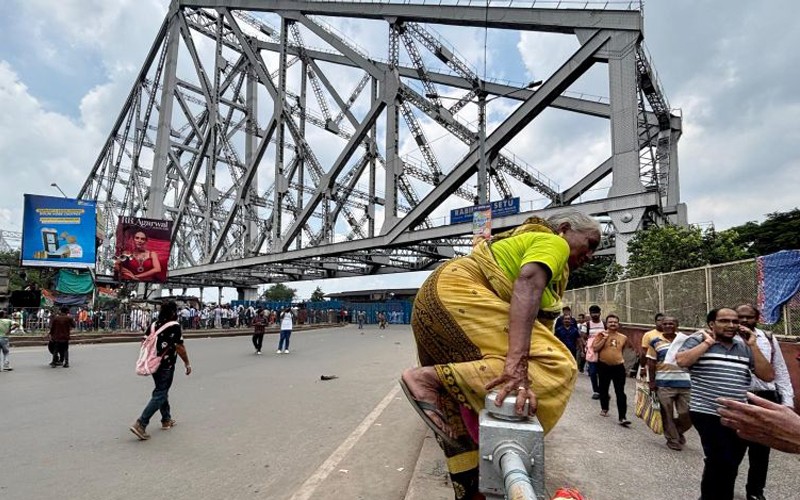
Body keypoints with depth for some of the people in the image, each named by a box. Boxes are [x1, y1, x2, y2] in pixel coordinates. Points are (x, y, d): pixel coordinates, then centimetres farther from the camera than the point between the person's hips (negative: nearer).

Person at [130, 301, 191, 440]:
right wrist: (187, 363, -4)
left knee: (162, 391, 20)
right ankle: (140, 424, -9)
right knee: (159, 395, -1)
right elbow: (180, 348, -14)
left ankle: (166, 420, 32)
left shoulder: (154, 325, 6)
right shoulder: (175, 326, -14)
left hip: (153, 364, 8)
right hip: (166, 366, -8)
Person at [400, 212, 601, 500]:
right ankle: (430, 378, -23)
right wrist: (518, 362, -36)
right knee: (551, 365, -19)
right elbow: (527, 286, -23)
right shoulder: (553, 243, 0)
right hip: (453, 292, -11)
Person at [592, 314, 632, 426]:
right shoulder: (601, 335, -3)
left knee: (620, 393, -4)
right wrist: (604, 338, -15)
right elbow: (595, 348, -13)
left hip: (619, 367, 1)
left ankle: (622, 417, -4)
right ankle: (604, 409, 36)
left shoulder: (623, 337, 4)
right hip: (604, 366, -1)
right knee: (603, 390, 14)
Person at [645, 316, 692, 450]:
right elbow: (651, 363, 0)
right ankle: (673, 440, 20)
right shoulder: (655, 341, 0)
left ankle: (678, 432, 33)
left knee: (686, 414, 5)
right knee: (667, 414, 4)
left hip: (684, 383, 2)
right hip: (664, 384, -2)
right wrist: (652, 381, -4)